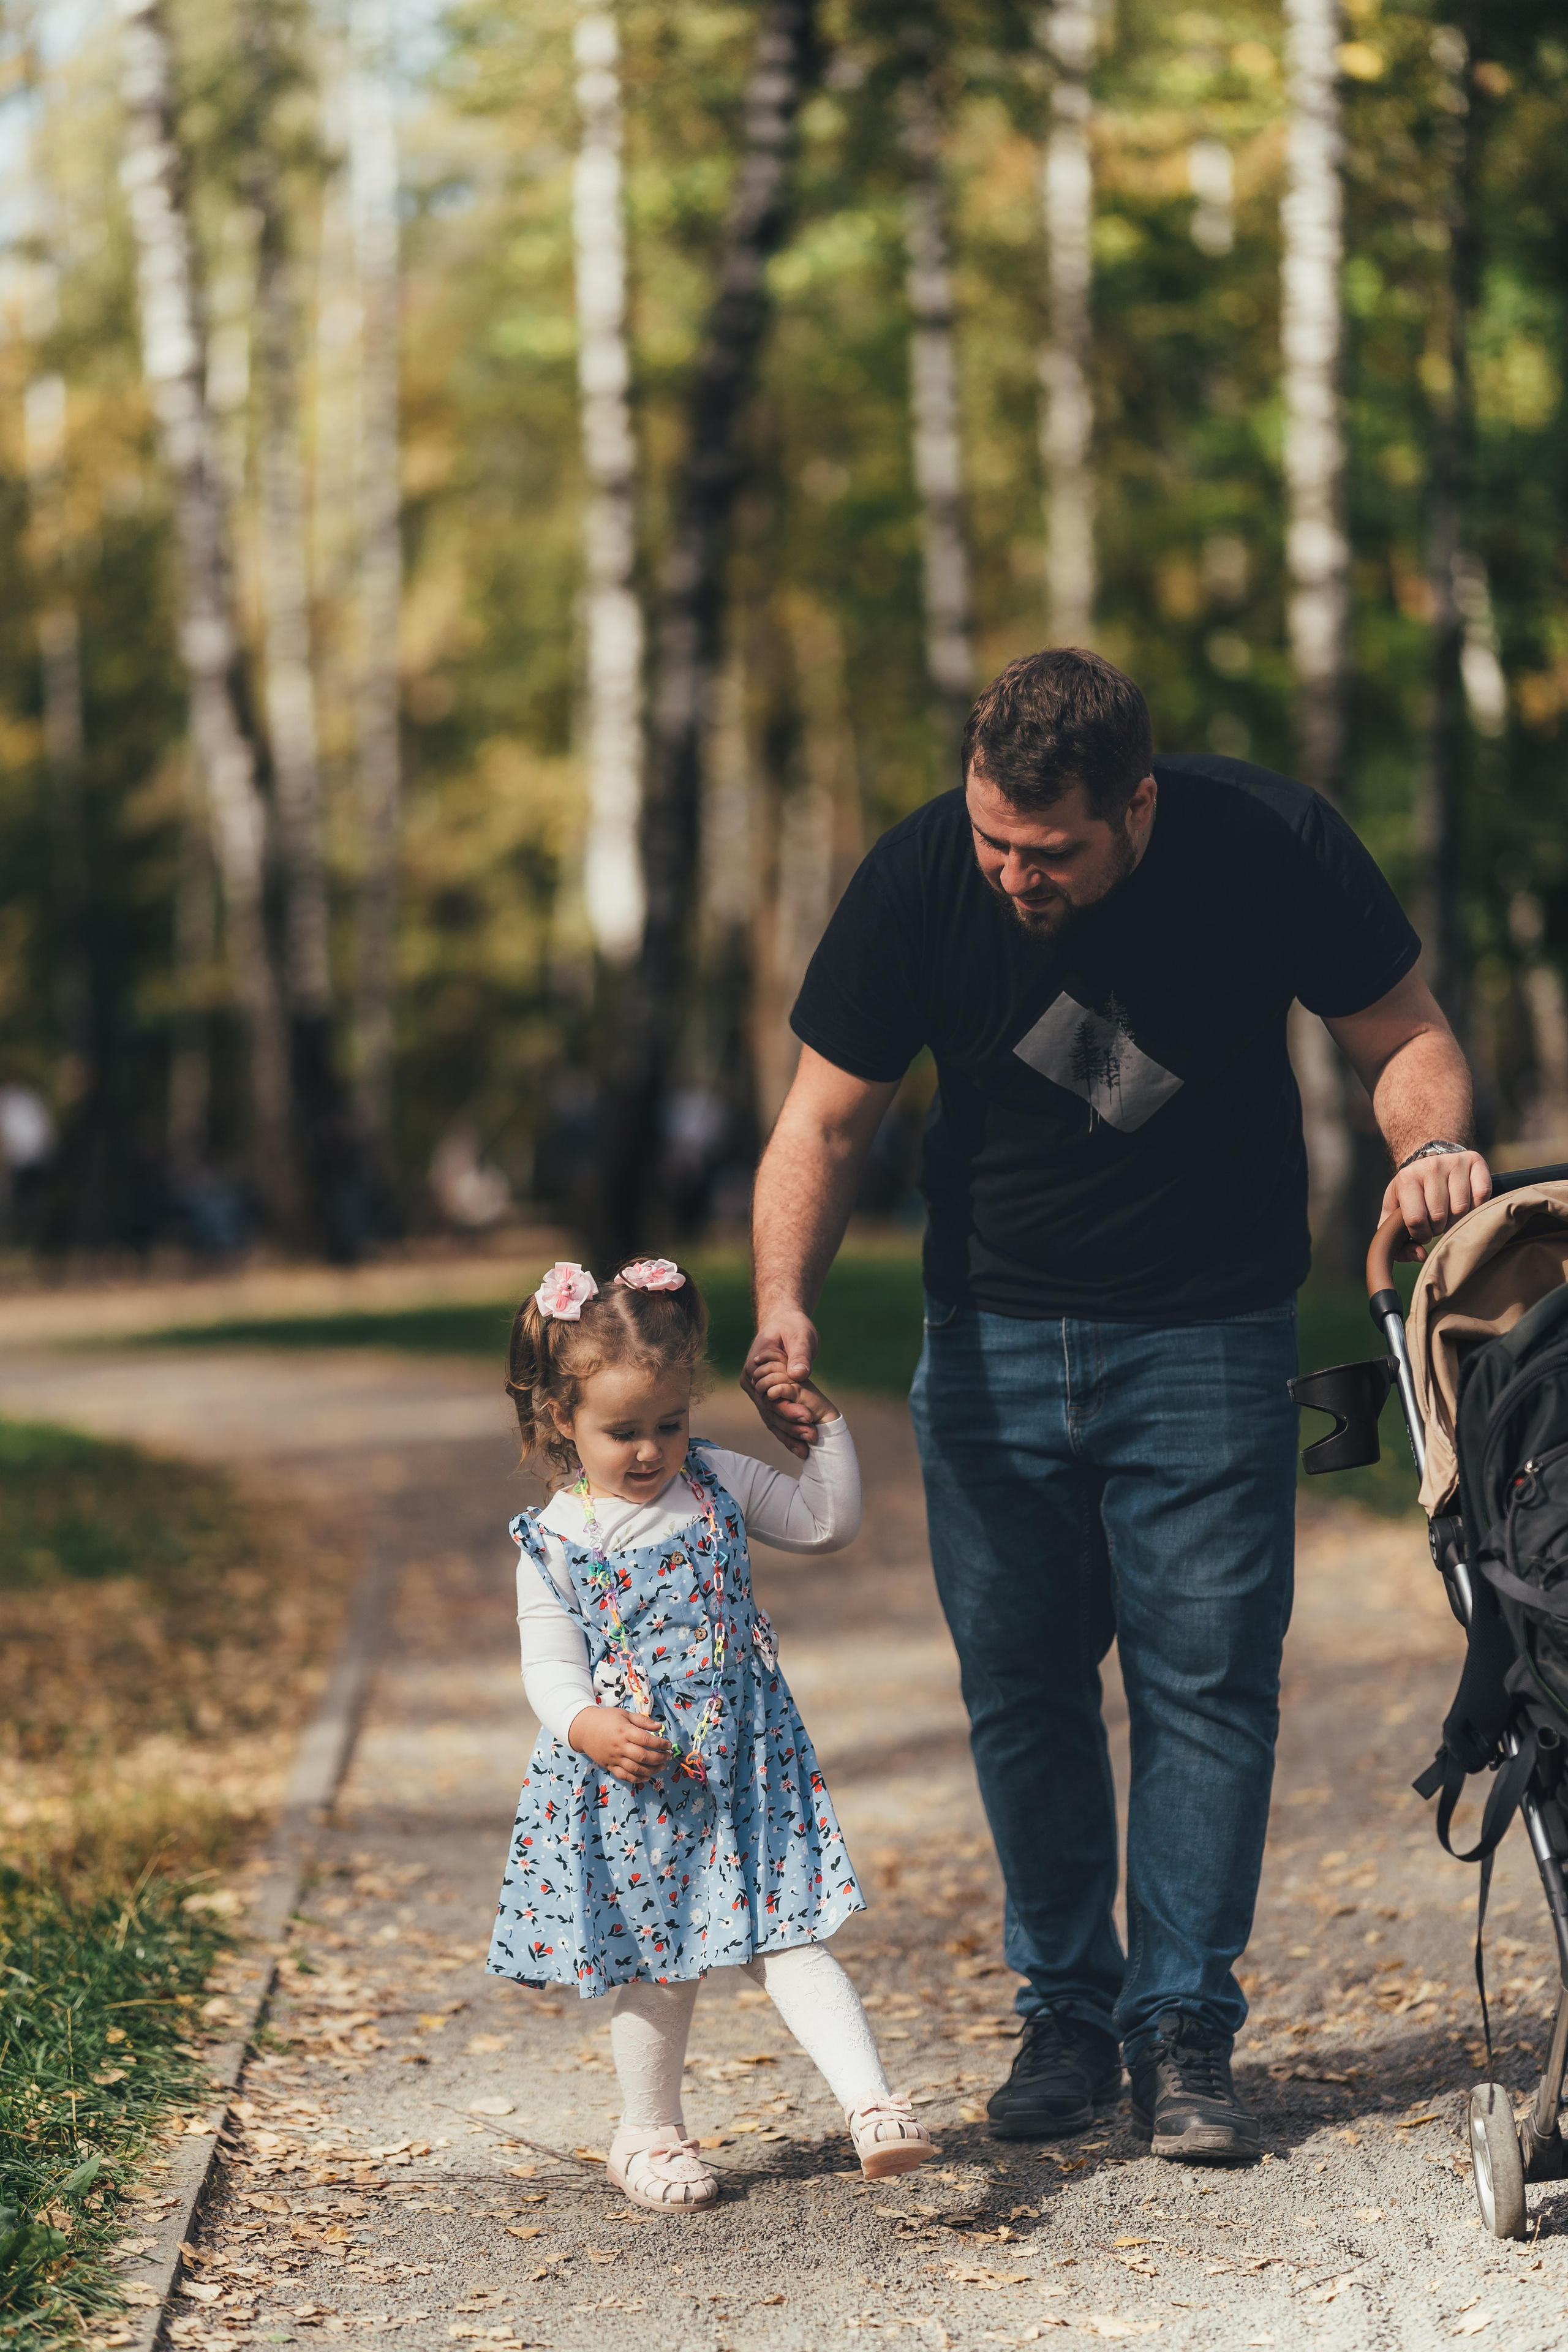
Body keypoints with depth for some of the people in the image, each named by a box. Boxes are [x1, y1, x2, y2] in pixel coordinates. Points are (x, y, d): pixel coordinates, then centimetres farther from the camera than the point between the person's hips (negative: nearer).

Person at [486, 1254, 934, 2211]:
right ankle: (651, 2134, 27)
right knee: (658, 1969, 9)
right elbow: (551, 1668, -7)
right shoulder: (556, 1542, -6)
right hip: (629, 1779, -1)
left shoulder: (718, 1483, 3)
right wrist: (590, 1726, -25)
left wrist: (826, 1427, 1)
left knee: (790, 1939, -6)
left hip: (745, 1766, 1)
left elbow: (826, 1520, 13)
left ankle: (874, 2104, -13)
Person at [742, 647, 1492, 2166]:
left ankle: (1184, 2037, 5)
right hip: (994, 1338, 1)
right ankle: (1066, 2013, 18)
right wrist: (783, 1301, -24)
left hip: (1210, 1340, -1)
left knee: (1206, 1686, -5)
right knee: (1020, 1693, 4)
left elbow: (1403, 1037, -2)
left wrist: (1429, 1143, -24)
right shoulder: (918, 879, -15)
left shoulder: (1271, 847, -17)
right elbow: (825, 1118, -8)